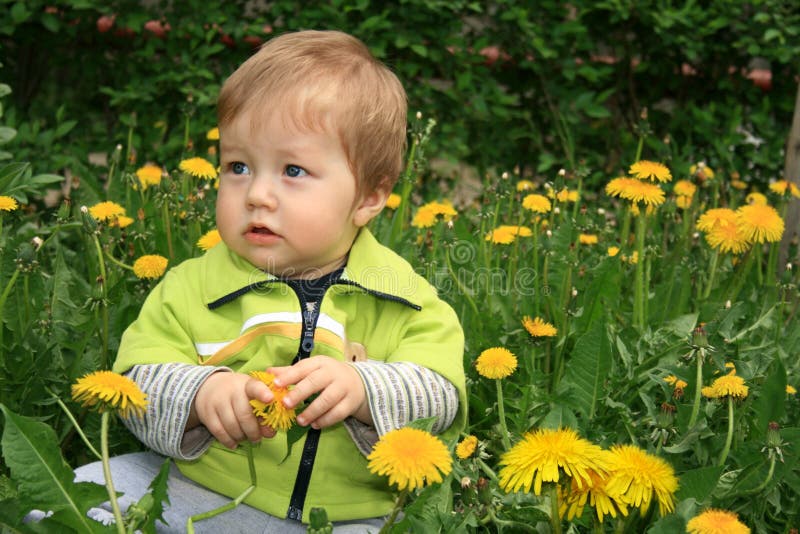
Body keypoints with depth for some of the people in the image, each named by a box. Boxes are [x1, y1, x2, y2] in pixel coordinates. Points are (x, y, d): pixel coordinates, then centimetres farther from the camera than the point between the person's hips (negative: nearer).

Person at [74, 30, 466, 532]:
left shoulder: (404, 302, -1)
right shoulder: (192, 288, 2)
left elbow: (441, 395, -10)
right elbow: (139, 380, -3)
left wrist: (363, 389, -29)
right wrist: (200, 393, -24)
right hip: (200, 494, 0)